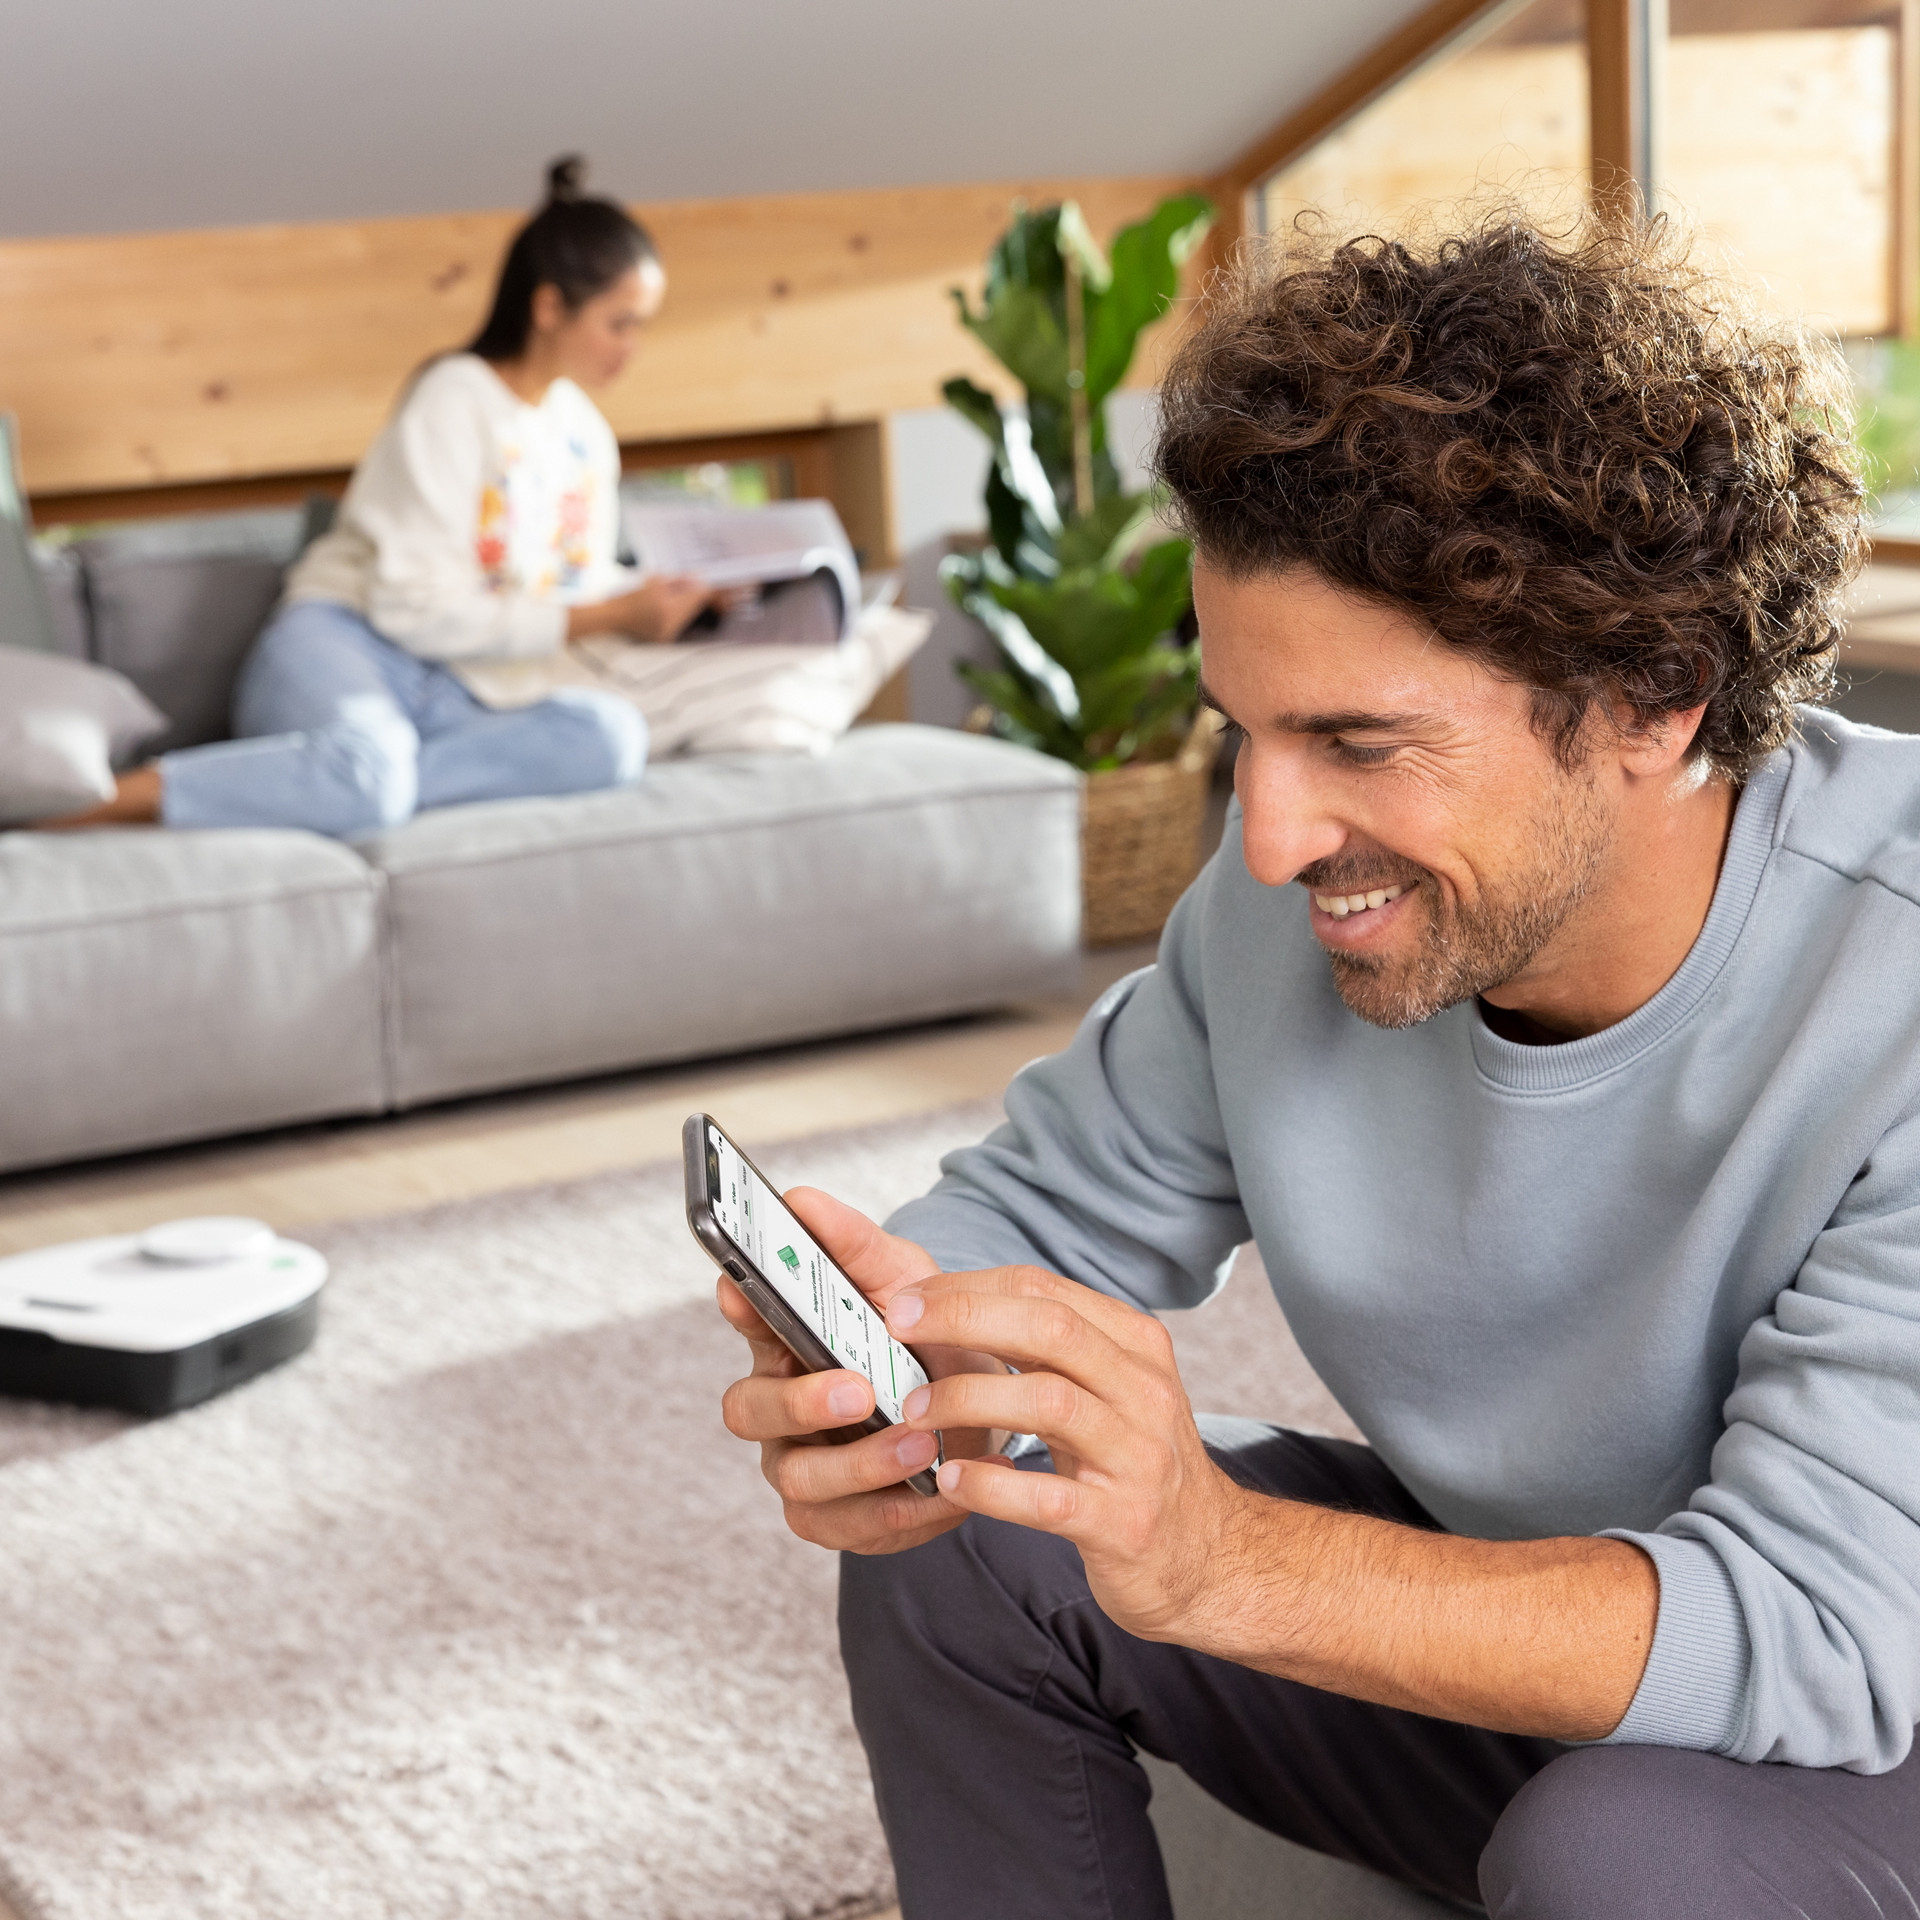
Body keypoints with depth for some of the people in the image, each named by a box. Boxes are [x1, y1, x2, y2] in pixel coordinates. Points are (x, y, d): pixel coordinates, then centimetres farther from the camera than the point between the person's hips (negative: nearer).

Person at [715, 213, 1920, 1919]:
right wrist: (905, 1357, -28)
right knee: (960, 1543, -8)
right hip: (1497, 1612, 5)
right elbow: (1052, 1207, -3)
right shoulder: (1302, 885, -14)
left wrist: (1227, 1562, -48)